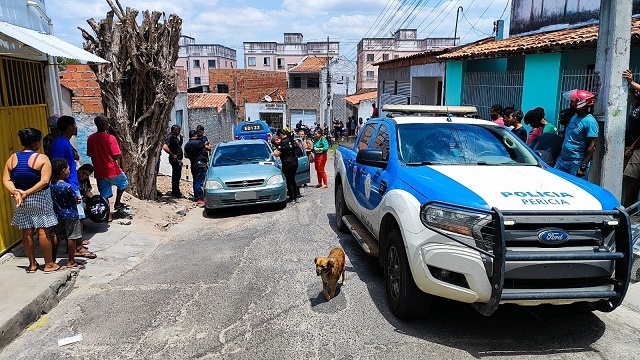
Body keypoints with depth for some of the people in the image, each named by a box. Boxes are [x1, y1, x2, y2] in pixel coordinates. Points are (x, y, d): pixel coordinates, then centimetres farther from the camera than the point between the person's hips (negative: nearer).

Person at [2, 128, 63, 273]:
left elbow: (6, 180, -1)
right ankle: (49, 264, 8)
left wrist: (16, 192, -11)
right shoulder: (42, 158, -12)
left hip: (21, 201, 5)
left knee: (26, 232, 11)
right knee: (43, 231, 1)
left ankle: (32, 264, 21)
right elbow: (44, 181, -20)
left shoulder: (12, 159, 4)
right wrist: (27, 193, -16)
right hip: (40, 199, -5)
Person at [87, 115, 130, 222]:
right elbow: (117, 156, -18)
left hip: (99, 172, 5)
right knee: (123, 182, 25)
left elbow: (90, 154, 10)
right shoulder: (110, 138, -17)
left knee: (104, 195, 13)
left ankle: (108, 215, 17)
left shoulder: (90, 138, 1)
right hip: (112, 170, -5)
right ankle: (117, 202, 26)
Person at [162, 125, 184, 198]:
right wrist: (172, 155, -22)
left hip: (178, 159, 10)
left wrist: (181, 138, 12)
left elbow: (179, 145, 30)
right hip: (175, 159, -10)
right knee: (176, 176, -7)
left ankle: (176, 192, 25)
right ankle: (175, 193, -1)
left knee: (177, 175, 15)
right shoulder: (170, 137, -14)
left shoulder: (175, 137, 14)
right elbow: (164, 147, -27)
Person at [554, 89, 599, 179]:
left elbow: (591, 147, -18)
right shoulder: (574, 117, 12)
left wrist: (583, 167, -22)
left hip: (577, 163, -8)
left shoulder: (590, 122, -14)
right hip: (562, 160, 8)